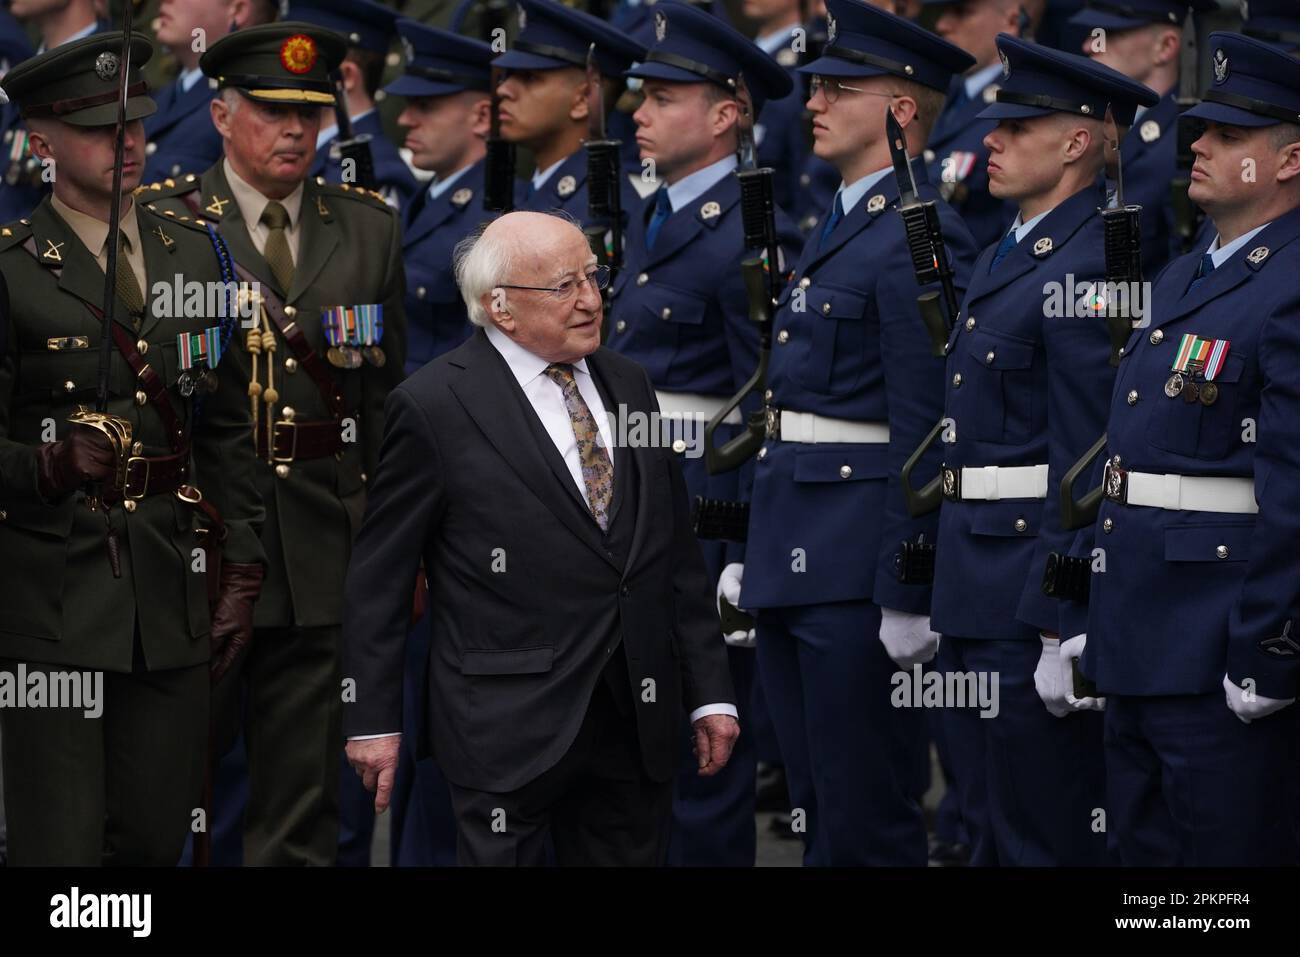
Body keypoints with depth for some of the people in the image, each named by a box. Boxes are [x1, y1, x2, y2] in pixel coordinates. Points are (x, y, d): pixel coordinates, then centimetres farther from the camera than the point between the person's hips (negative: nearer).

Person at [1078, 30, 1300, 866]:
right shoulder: (1184, 280, 16)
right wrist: (1103, 621, 18)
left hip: (1220, 659, -10)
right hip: (1140, 648, 10)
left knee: (1229, 847, -4)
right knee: (1145, 844, 14)